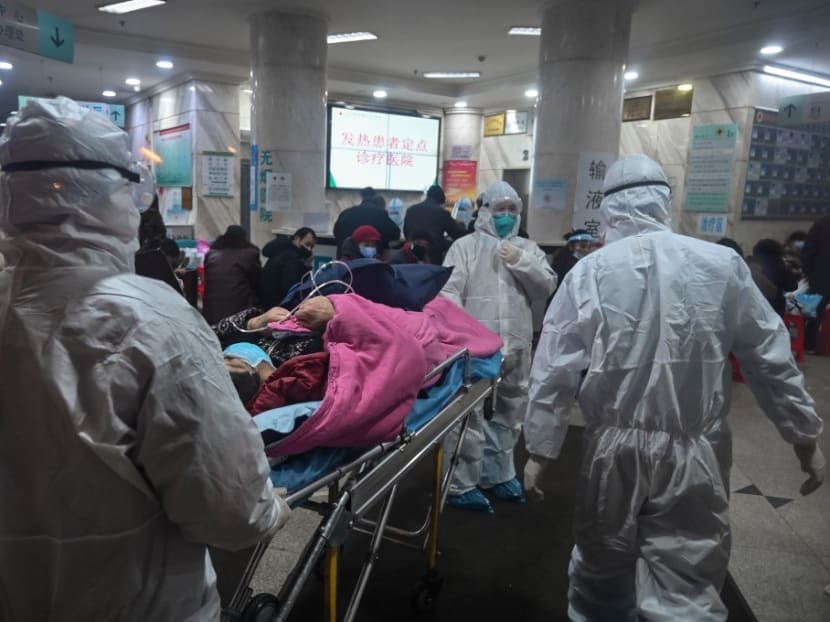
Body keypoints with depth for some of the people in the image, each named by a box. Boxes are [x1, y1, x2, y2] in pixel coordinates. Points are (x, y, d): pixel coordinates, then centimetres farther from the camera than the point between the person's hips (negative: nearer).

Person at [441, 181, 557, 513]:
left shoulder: (528, 249, 14)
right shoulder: (465, 246, 1)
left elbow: (547, 287, 5)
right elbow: (449, 292, -7)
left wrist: (521, 262, -9)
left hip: (515, 345, 5)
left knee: (507, 414, 16)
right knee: (470, 415, -5)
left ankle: (497, 475, 33)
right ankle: (460, 485, 5)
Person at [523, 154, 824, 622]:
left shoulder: (589, 272, -6)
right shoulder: (722, 265, -3)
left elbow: (555, 369, -6)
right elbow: (771, 358, 4)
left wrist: (541, 449, 2)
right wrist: (805, 435, 15)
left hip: (615, 447, 0)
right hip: (695, 451, 0)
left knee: (602, 567, 20)